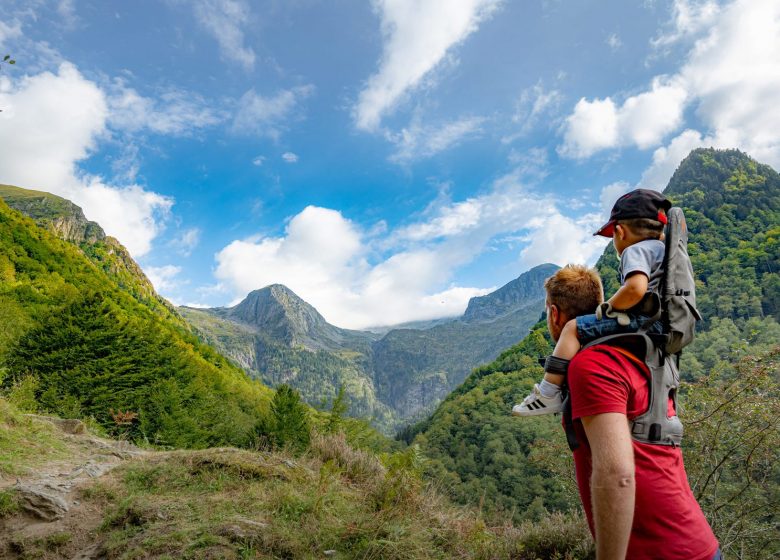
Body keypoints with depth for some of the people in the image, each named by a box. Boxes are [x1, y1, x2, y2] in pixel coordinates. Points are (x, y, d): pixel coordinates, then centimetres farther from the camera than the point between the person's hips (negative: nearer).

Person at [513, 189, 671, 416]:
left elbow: (636, 289, -25)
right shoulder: (662, 248, 25)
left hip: (644, 320, -11)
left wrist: (606, 309, -10)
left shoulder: (635, 250, -6)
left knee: (574, 327, -13)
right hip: (663, 327, 11)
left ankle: (548, 394, -18)